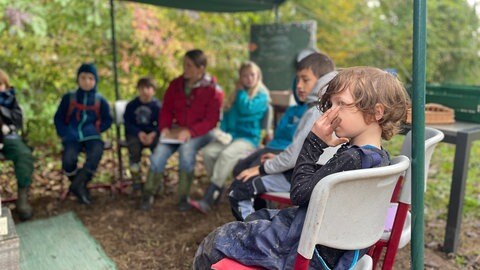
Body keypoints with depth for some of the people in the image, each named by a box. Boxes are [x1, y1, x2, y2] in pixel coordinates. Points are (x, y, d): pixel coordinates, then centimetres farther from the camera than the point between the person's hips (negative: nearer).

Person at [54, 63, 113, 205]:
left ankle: (77, 185, -16)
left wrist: (96, 129, -5)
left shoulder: (100, 100, 8)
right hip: (72, 137, 0)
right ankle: (80, 187, -2)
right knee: (68, 159, -29)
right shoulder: (68, 98, 8)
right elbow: (58, 118, 11)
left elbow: (107, 120, 12)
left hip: (91, 136, 0)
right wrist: (65, 134, -5)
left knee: (96, 154, -33)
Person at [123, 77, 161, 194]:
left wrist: (153, 134, -24)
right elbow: (128, 123, 0)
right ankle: (136, 180, -14)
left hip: (151, 133, 0)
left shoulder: (157, 105, -1)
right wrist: (139, 133, -19)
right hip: (135, 133, 0)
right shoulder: (131, 105, 1)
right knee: (134, 148, -31)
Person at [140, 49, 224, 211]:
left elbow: (211, 120, -13)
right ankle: (149, 193, 3)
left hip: (201, 132, -4)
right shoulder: (176, 84, 5)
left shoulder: (213, 90, -10)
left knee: (186, 149, -35)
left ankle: (183, 196, -17)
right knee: (158, 153, -21)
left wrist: (189, 131, -25)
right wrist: (165, 127, -11)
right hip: (177, 130, 4)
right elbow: (166, 109, 9)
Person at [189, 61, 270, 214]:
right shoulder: (237, 95, 20)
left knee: (226, 154, -33)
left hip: (249, 139, -6)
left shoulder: (262, 95, 1)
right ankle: (218, 189, -5)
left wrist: (241, 92, 0)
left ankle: (207, 200, -32)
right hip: (230, 136, 6)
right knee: (207, 151, -21)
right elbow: (227, 114, 20)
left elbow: (245, 109, -16)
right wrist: (222, 132, 3)